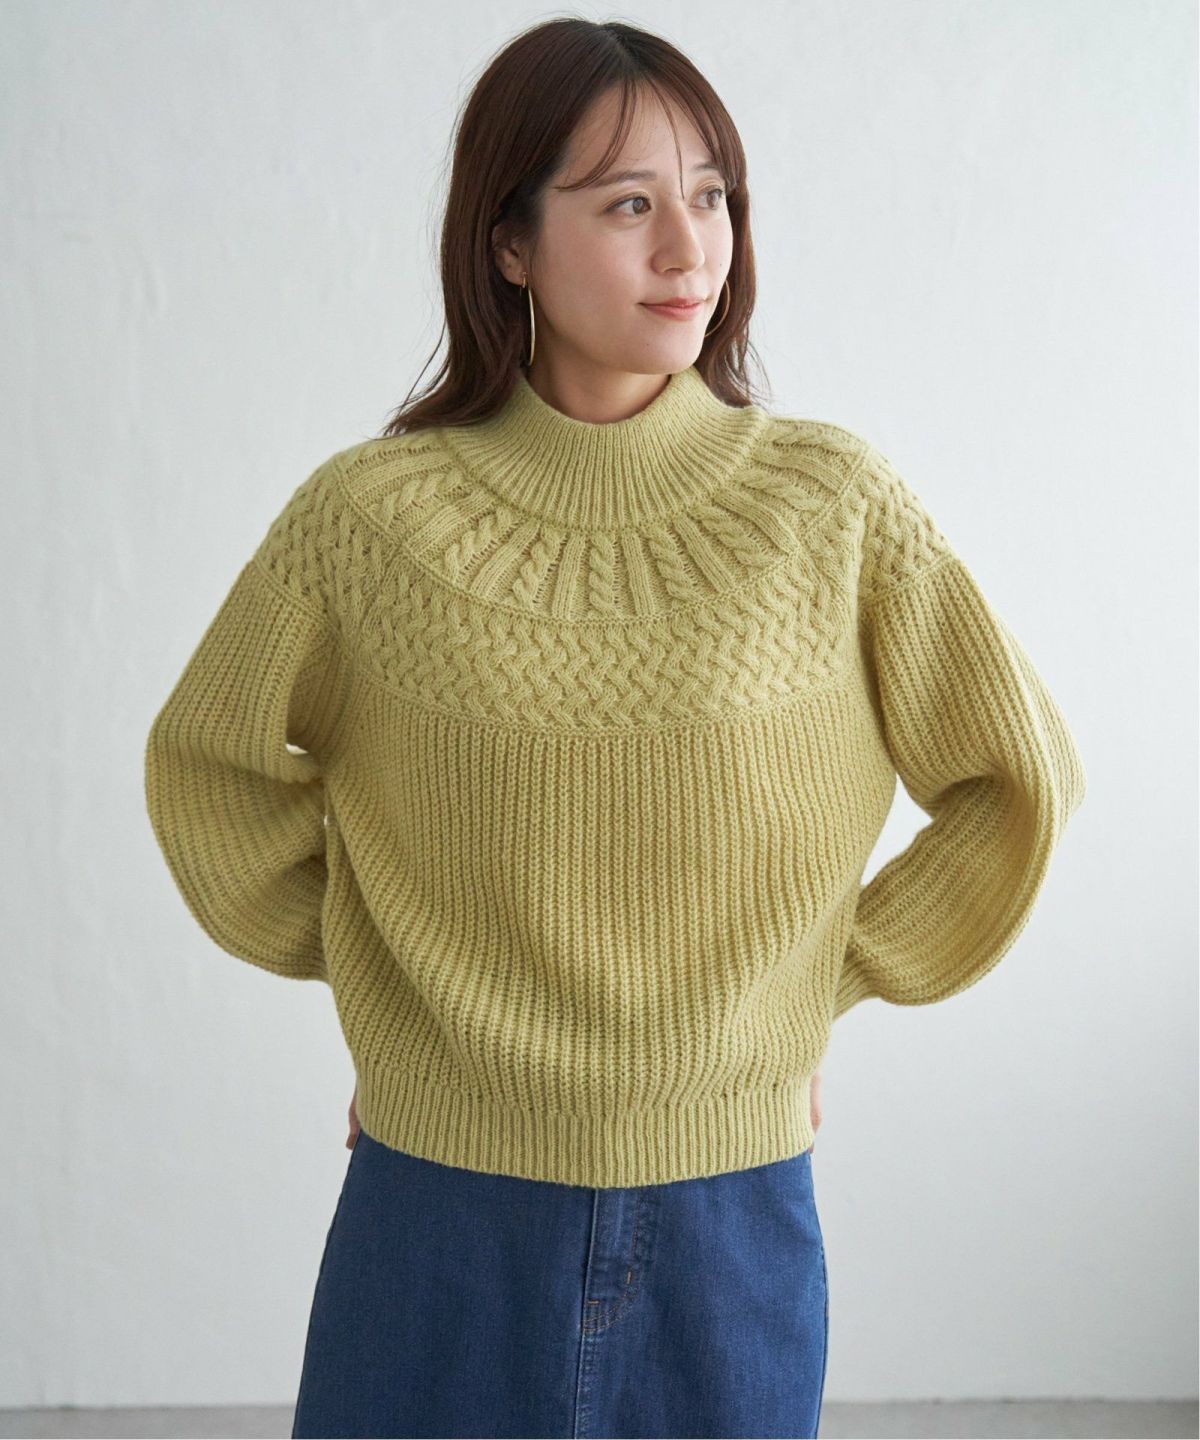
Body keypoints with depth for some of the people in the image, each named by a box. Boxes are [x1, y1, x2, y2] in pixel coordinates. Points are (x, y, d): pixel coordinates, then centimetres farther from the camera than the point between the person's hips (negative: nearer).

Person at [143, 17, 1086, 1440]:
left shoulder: (833, 504, -6)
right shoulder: (369, 513, -6)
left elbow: (1023, 779, 3)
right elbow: (211, 768, 9)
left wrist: (832, 979, 2)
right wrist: (353, 962, 7)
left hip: (730, 1215, 1)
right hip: (437, 1206, 0)